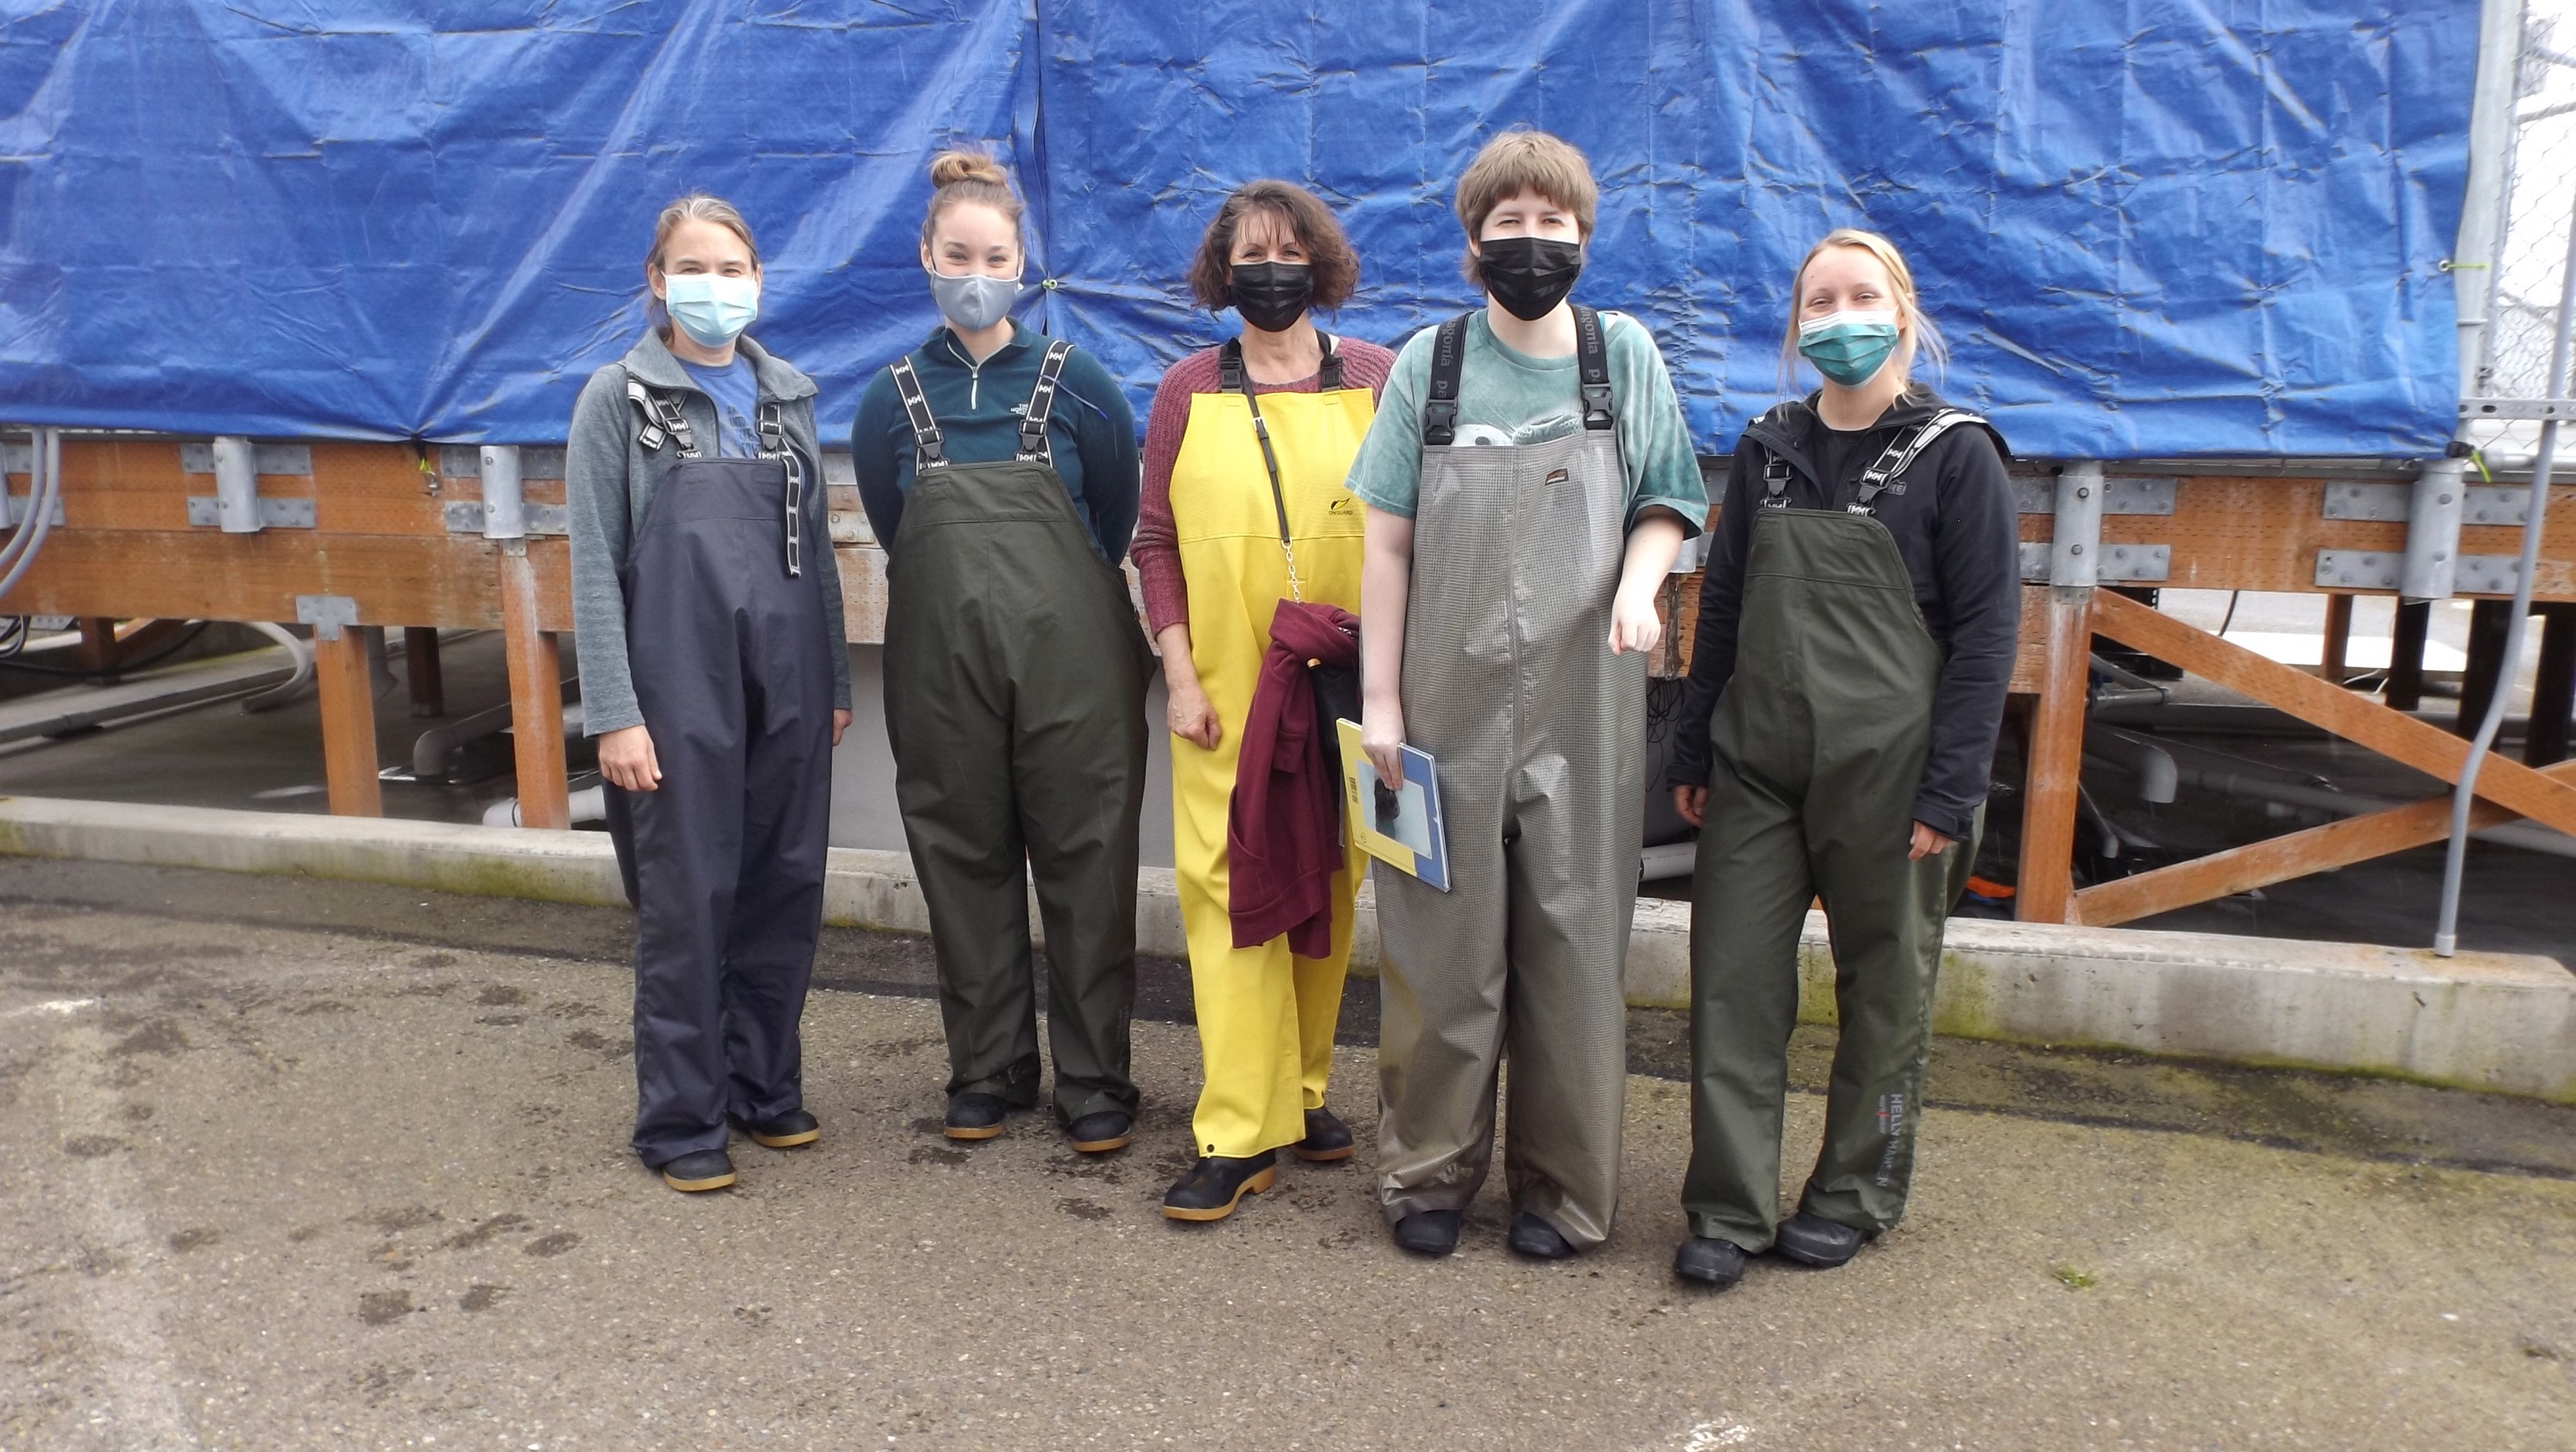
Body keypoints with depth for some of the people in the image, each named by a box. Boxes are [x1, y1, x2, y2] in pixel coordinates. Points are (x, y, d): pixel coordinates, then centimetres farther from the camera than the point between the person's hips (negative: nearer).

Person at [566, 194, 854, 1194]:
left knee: (786, 893, 8)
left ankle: (766, 1087, 25)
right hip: (681, 687, -4)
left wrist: (836, 681, 11)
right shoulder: (620, 398, 0)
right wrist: (613, 714, -10)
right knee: (687, 903, 1)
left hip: (788, 681, 4)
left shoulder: (787, 396, 11)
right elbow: (594, 566, -4)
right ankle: (680, 1120, 15)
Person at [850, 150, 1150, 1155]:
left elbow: (1114, 522, 6)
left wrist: (1050, 610, 9)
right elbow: (898, 537, 11)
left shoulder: (1078, 384, 0)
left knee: (1086, 864, 1)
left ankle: (1095, 1081, 13)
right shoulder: (893, 401, 4)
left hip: (1073, 660, -2)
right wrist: (969, 614, 9)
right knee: (966, 864, 9)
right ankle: (988, 1071, 23)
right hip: (944, 666, 2)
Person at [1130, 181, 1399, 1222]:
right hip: (1225, 694, 0)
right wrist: (1180, 676, -1)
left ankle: (1302, 1085, 24)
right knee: (1229, 885, -4)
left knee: (1329, 887, 7)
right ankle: (1243, 1132, 2)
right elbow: (1155, 543, 7)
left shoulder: (1378, 380, 5)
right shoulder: (1188, 391, 7)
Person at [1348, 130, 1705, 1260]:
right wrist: (1379, 700, -2)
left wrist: (1638, 583, -11)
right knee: (1441, 942, 6)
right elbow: (1387, 541, 2)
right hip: (1451, 702, 0)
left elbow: (1666, 505, 11)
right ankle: (1431, 1170, 23)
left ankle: (1565, 1186, 21)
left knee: (1576, 944, 5)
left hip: (1582, 705, 0)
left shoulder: (1624, 355, 3)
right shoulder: (1430, 363, 2)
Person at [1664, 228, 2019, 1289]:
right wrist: (1692, 752, 10)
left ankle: (1857, 1192, 26)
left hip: (1887, 769, -3)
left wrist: (1949, 792, -12)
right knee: (1733, 977, 2)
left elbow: (1985, 632, -6)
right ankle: (1730, 1208, 12)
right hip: (1758, 762, 4)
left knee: (1885, 985, 9)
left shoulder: (1955, 454, -4)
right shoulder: (1768, 448, 9)